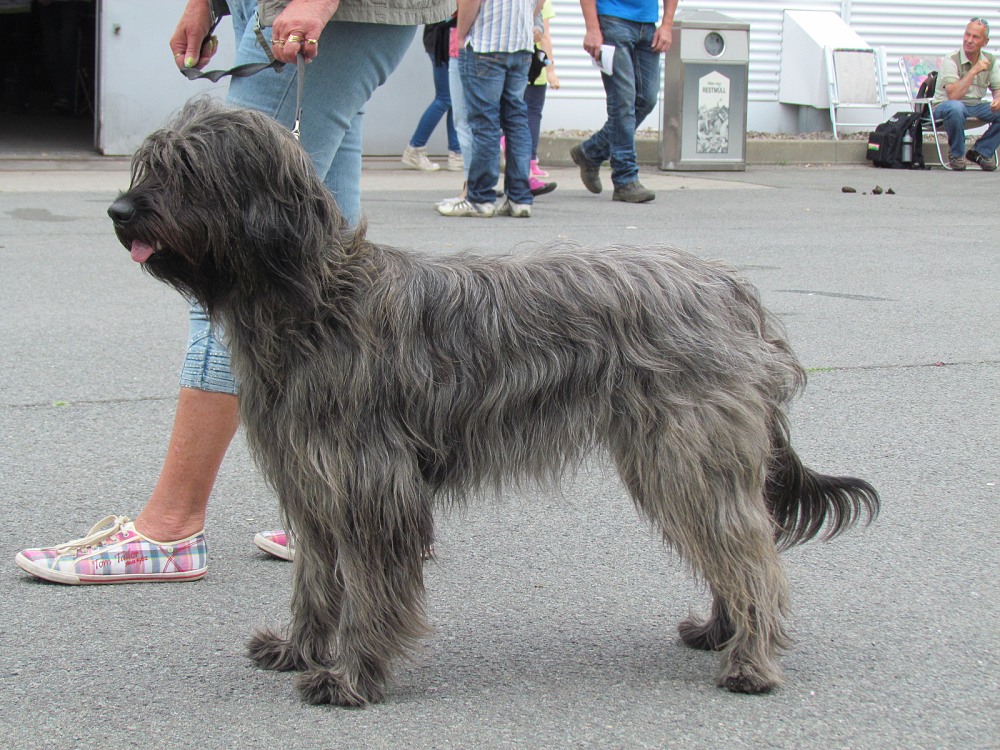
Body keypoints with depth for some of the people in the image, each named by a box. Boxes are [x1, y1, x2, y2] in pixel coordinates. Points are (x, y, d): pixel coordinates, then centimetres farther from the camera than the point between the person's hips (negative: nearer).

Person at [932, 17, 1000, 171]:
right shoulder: (951, 60, -15)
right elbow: (953, 95, -26)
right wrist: (974, 70, -26)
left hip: (976, 106, 5)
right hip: (944, 105, -5)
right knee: (955, 108, -40)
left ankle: (981, 151, -1)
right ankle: (956, 155, -15)